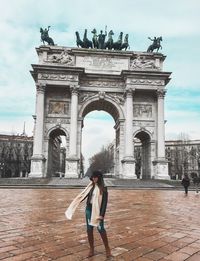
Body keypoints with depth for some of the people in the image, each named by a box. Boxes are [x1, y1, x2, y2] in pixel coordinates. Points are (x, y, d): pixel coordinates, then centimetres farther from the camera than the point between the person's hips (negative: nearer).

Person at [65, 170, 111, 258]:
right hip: (89, 209, 5)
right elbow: (84, 195, 11)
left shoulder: (103, 188, -9)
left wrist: (102, 214, -18)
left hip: (98, 211, -5)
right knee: (89, 229, 8)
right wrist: (75, 204, 10)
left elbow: (104, 202, -11)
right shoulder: (91, 186, 4)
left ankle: (107, 248, 12)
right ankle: (91, 249, 21)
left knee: (101, 229, -6)